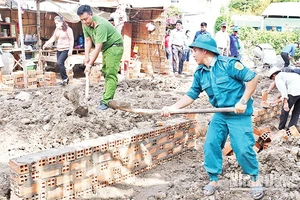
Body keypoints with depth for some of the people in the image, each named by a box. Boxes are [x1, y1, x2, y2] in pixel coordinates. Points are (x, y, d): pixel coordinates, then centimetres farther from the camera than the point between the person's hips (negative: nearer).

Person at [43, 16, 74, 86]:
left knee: (59, 63, -21)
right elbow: (53, 38, 11)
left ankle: (65, 78, -8)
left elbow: (71, 40, -11)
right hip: (59, 50, 7)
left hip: (65, 49, -7)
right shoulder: (57, 30, 9)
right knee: (60, 64, 7)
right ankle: (64, 80, 17)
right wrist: (46, 44, -2)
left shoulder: (68, 29, -10)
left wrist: (70, 50, -18)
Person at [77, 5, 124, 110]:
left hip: (114, 46, -9)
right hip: (105, 47, 10)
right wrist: (86, 57, -10)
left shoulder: (100, 25, -33)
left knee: (110, 74, -14)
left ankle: (106, 101, -15)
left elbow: (98, 48, -33)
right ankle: (106, 96, 27)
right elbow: (88, 40, 0)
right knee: (105, 72, 16)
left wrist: (90, 65, -30)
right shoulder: (85, 24, -7)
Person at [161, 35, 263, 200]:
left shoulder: (228, 64, -18)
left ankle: (255, 179, 18)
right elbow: (191, 95, 6)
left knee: (243, 148, -6)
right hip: (220, 114, 6)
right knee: (211, 145, 1)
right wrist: (172, 108, -5)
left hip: (239, 114, -6)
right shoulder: (200, 73, 2)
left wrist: (243, 101, -21)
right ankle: (213, 180, 18)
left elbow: (252, 77, -18)